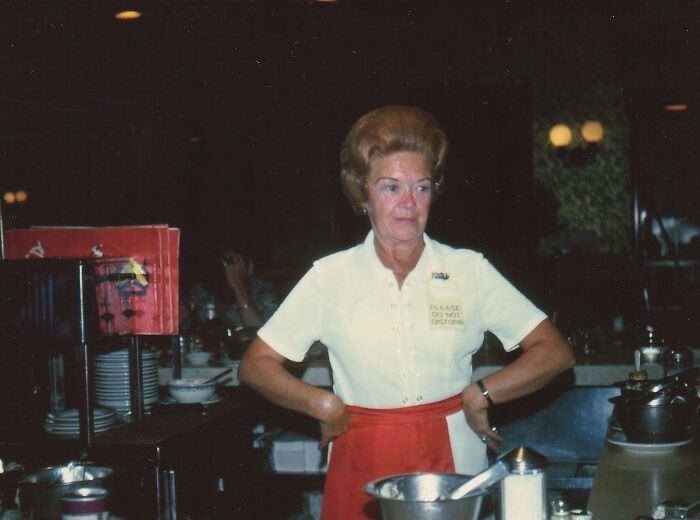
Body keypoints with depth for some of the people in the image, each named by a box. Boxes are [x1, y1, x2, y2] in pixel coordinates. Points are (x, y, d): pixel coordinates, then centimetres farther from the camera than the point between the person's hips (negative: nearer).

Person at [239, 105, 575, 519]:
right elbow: (255, 365, 4)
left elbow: (556, 353, 2)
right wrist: (321, 403, -10)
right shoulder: (330, 276, 0)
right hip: (362, 472, 0)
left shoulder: (470, 271, 1)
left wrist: (481, 394, -8)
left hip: (453, 464, 0)